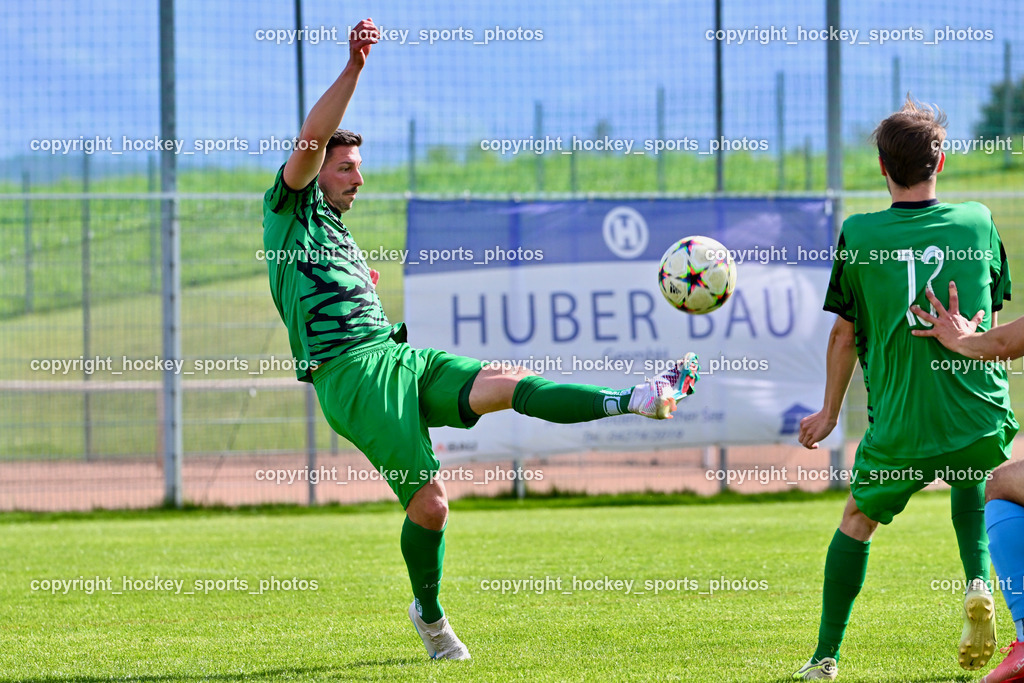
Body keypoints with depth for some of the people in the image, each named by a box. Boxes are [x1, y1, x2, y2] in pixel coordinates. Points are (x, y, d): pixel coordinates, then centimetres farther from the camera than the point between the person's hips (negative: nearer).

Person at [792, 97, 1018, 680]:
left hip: (900, 425, -1)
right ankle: (979, 584, 7)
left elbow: (845, 334, 4)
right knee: (971, 482, 33)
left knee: (858, 521, 20)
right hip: (982, 415, 1)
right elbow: (993, 318, 11)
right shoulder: (978, 222, 1)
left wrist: (830, 412, 16)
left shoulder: (859, 234, -3)